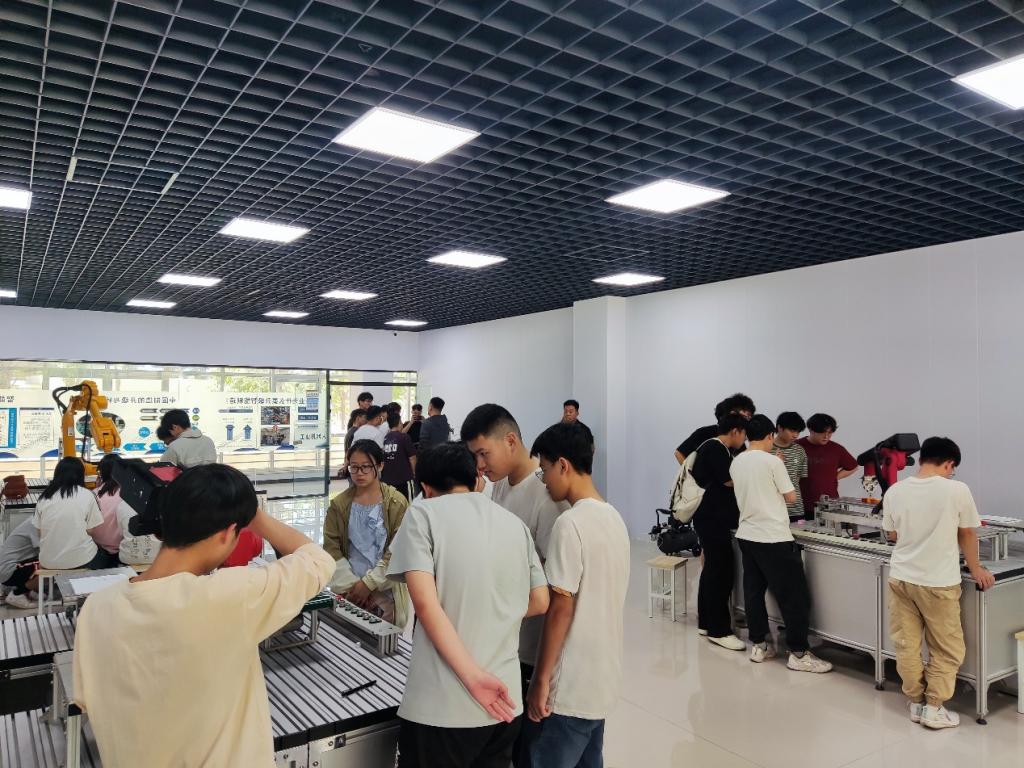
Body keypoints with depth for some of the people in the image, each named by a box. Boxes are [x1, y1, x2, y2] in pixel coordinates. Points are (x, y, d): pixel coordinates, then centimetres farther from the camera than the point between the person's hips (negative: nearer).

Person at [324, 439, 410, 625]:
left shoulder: (397, 503, -4)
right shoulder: (339, 505, 3)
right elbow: (332, 549, 1)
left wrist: (368, 583, -11)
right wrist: (352, 585, -9)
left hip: (385, 592, -2)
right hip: (348, 590, 2)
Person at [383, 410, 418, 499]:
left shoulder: (384, 438, 2)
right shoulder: (405, 437, -9)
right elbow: (412, 457, -6)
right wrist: (414, 472, 11)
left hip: (386, 478, 4)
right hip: (404, 478, -4)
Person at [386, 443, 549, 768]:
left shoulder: (423, 513, -6)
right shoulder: (515, 522, 7)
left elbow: (426, 603, -17)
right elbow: (540, 602, 12)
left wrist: (473, 676, -17)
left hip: (442, 707, -5)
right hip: (505, 702, 5)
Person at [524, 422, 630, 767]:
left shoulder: (570, 523, -20)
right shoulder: (614, 518, 6)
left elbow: (560, 607, -20)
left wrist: (541, 679, -12)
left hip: (570, 687, -8)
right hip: (602, 679, 8)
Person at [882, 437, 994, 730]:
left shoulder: (894, 491, -3)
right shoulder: (957, 490, -13)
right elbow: (967, 534, 1)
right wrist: (975, 568, 17)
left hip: (900, 578, 3)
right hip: (938, 582, -3)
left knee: (907, 646, 13)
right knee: (947, 649, 13)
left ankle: (916, 703, 23)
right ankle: (934, 708, 15)